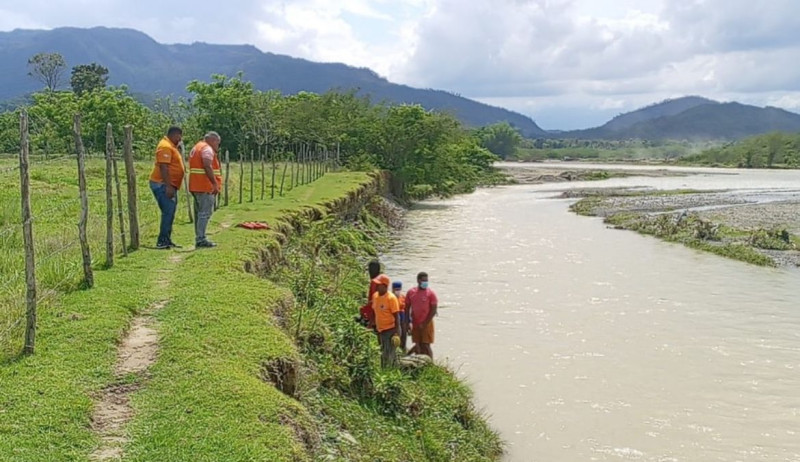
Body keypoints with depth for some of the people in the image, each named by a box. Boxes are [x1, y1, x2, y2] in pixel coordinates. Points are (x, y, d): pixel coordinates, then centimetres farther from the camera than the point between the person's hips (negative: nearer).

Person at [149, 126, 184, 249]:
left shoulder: (171, 146, 19)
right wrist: (168, 186, -26)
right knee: (168, 212, -13)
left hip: (169, 186, 11)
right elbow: (163, 167, -23)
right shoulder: (165, 146, -14)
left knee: (170, 213, 12)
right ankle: (162, 241, -12)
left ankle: (167, 241, 17)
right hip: (162, 185, -11)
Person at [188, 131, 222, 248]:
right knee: (205, 213, -10)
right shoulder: (207, 148, -10)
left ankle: (199, 238, 17)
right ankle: (201, 239, -12)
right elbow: (207, 166, -23)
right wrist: (215, 183, -24)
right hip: (205, 186, -10)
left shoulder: (196, 148, 22)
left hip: (195, 186, 10)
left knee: (199, 213, 14)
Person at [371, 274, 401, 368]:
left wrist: (396, 333, -18)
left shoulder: (391, 298, -16)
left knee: (387, 357, -6)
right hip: (380, 330, 7)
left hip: (390, 330, -7)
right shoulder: (375, 296, 4)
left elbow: (396, 316, -15)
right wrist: (374, 327, 15)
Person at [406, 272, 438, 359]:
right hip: (415, 324, 4)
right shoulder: (411, 292, 3)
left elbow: (434, 310, -9)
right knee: (418, 346, 9)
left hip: (426, 324, -4)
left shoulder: (431, 293, -7)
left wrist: (424, 324, -13)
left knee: (426, 346, -5)